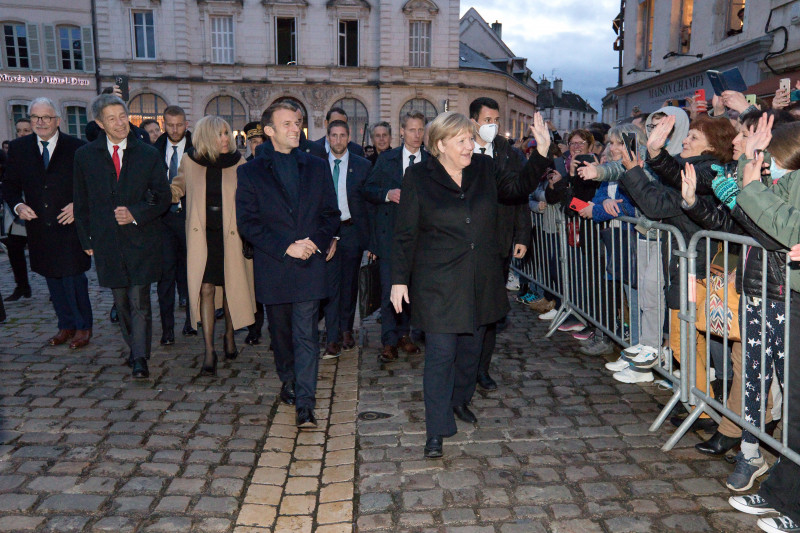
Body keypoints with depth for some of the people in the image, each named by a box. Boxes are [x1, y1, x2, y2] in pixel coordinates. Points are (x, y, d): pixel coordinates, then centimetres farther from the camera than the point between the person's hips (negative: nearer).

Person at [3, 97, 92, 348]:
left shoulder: (77, 148, -4)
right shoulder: (19, 148, 7)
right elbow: (9, 185, 12)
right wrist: (17, 205, -6)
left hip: (70, 226, -4)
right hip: (39, 228, 4)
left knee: (73, 278, -3)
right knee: (53, 280, 13)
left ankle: (83, 326, 14)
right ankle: (66, 325, 27)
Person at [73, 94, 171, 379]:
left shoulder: (149, 154, 2)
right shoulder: (85, 155, 6)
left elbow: (163, 198, 3)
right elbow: (81, 203, 11)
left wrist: (135, 214, -12)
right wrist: (86, 239, 8)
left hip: (141, 240, -2)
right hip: (106, 242, 2)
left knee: (139, 301, -5)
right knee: (121, 302, 11)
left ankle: (140, 359, 0)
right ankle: (135, 348, 25)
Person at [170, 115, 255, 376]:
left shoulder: (238, 163, 1)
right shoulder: (189, 162, 3)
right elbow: (176, 189, 18)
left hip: (231, 235, 0)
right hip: (202, 236, 0)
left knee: (231, 287, 9)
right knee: (205, 289, -5)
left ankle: (229, 336, 32)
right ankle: (209, 352, 0)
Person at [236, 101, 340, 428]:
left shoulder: (317, 168, 9)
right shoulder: (250, 172, 3)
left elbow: (331, 214, 8)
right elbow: (246, 222, -5)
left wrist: (316, 241, -11)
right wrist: (286, 247, -14)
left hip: (309, 266, 0)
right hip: (272, 269, 0)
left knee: (306, 335, -4)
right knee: (281, 333, 16)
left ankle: (304, 404, -1)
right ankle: (288, 382, 38)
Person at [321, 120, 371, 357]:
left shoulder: (363, 166, 4)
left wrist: (371, 238, -2)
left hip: (353, 231, 1)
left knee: (349, 283, 10)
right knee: (330, 284, -5)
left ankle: (346, 330, 25)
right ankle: (333, 339, -2)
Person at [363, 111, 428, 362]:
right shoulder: (386, 159, 5)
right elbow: (368, 189, 4)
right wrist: (387, 194, -14)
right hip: (390, 233, -1)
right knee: (389, 289, -2)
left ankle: (404, 333, 26)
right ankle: (390, 341, 7)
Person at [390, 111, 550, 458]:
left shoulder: (485, 169, 4)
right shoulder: (418, 177, -6)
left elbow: (518, 188, 15)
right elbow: (405, 235, -5)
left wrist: (541, 153, 1)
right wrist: (399, 279, -7)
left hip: (481, 282, 5)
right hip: (438, 283, -4)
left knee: (471, 347, 16)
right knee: (441, 354, -6)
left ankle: (459, 400, 40)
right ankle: (436, 431, 3)